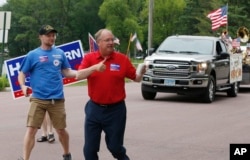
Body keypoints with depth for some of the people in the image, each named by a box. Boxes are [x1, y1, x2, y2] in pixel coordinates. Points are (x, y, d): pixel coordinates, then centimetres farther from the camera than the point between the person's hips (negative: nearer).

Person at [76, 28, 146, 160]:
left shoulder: (122, 59, -3)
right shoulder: (89, 58, -2)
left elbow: (136, 78, 3)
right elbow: (78, 76, -16)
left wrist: (141, 73, -20)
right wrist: (95, 68, -31)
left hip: (115, 109, -1)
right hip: (94, 109, 1)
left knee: (115, 146, 8)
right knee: (90, 148, 6)